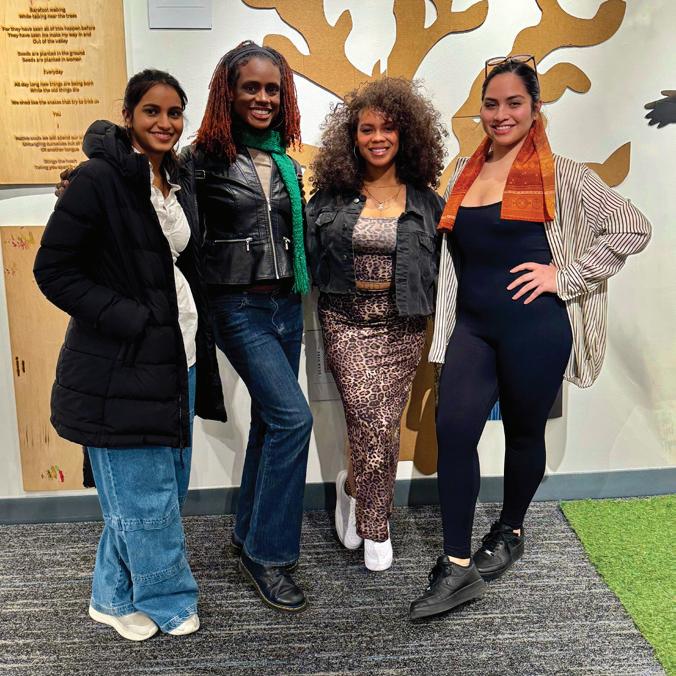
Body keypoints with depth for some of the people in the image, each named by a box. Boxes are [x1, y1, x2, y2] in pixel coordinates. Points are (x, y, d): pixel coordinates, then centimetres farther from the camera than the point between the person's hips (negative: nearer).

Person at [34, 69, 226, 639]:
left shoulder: (174, 181, 12)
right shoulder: (99, 179, -13)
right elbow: (54, 269, -13)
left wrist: (197, 347, 15)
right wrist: (128, 320, -18)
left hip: (175, 357, 8)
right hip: (120, 368, -8)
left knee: (165, 487, 16)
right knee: (144, 495, 3)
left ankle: (118, 596, 35)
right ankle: (167, 599, 26)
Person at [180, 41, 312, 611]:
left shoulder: (285, 161, 12)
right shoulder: (204, 159, -6)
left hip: (286, 305, 7)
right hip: (239, 307, -7)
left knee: (270, 421, 12)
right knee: (293, 417, -16)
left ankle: (251, 537, 30)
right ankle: (269, 553, 0)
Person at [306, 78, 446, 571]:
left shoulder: (425, 201, 5)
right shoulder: (331, 196, 3)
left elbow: (441, 266, 10)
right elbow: (308, 258, 8)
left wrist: (428, 309, 2)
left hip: (403, 326, 1)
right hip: (347, 320, -1)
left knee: (384, 426, 3)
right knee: (372, 422, -11)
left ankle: (355, 489, 31)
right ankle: (377, 528, 11)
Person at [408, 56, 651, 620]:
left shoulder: (560, 176, -3)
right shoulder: (465, 174, 11)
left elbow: (633, 229, -5)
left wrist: (565, 276, -10)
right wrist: (446, 320, 11)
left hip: (533, 325, -3)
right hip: (472, 325, 4)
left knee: (524, 432, 11)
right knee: (454, 426, -11)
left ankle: (510, 533, 37)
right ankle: (458, 567, -1)